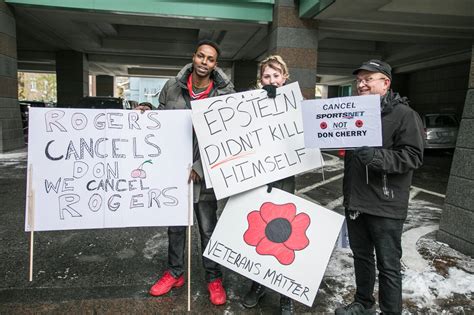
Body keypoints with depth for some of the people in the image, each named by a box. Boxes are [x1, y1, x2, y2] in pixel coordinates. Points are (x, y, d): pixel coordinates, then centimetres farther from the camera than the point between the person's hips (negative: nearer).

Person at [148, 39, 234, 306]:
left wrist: (199, 168, -18)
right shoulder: (172, 87, 0)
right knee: (175, 224, 17)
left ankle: (214, 278, 28)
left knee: (208, 228, 9)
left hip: (206, 171, -3)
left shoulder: (225, 93, -8)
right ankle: (175, 273, 36)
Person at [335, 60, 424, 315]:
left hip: (385, 206, -7)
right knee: (361, 256, 20)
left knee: (388, 266, 5)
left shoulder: (404, 114, -8)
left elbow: (413, 156, -16)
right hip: (355, 201, 7)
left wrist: (376, 156, -31)